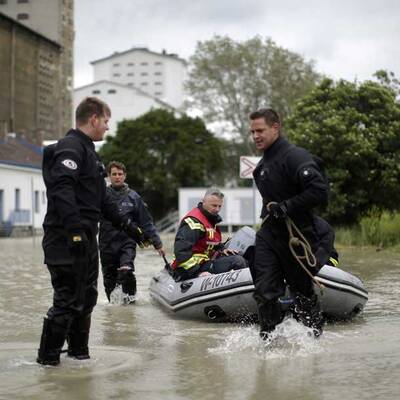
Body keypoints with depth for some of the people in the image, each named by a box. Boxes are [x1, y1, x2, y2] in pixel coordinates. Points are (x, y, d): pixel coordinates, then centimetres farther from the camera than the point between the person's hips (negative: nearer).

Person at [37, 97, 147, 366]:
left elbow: (101, 199, 27)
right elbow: (62, 190, -25)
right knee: (68, 298, -7)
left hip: (86, 238, 10)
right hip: (68, 239, -10)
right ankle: (48, 356, 2)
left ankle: (79, 352, 24)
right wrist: (75, 229, -33)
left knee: (86, 297, 15)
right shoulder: (70, 148, -11)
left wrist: (128, 226, 26)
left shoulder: (88, 151, 21)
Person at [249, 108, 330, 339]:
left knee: (303, 291, 8)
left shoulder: (295, 156, -17)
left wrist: (285, 207, -25)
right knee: (264, 290, -3)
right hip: (269, 234, 7)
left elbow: (320, 191, -28)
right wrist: (269, 209, 14)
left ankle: (315, 338, 28)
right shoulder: (264, 163, 13)